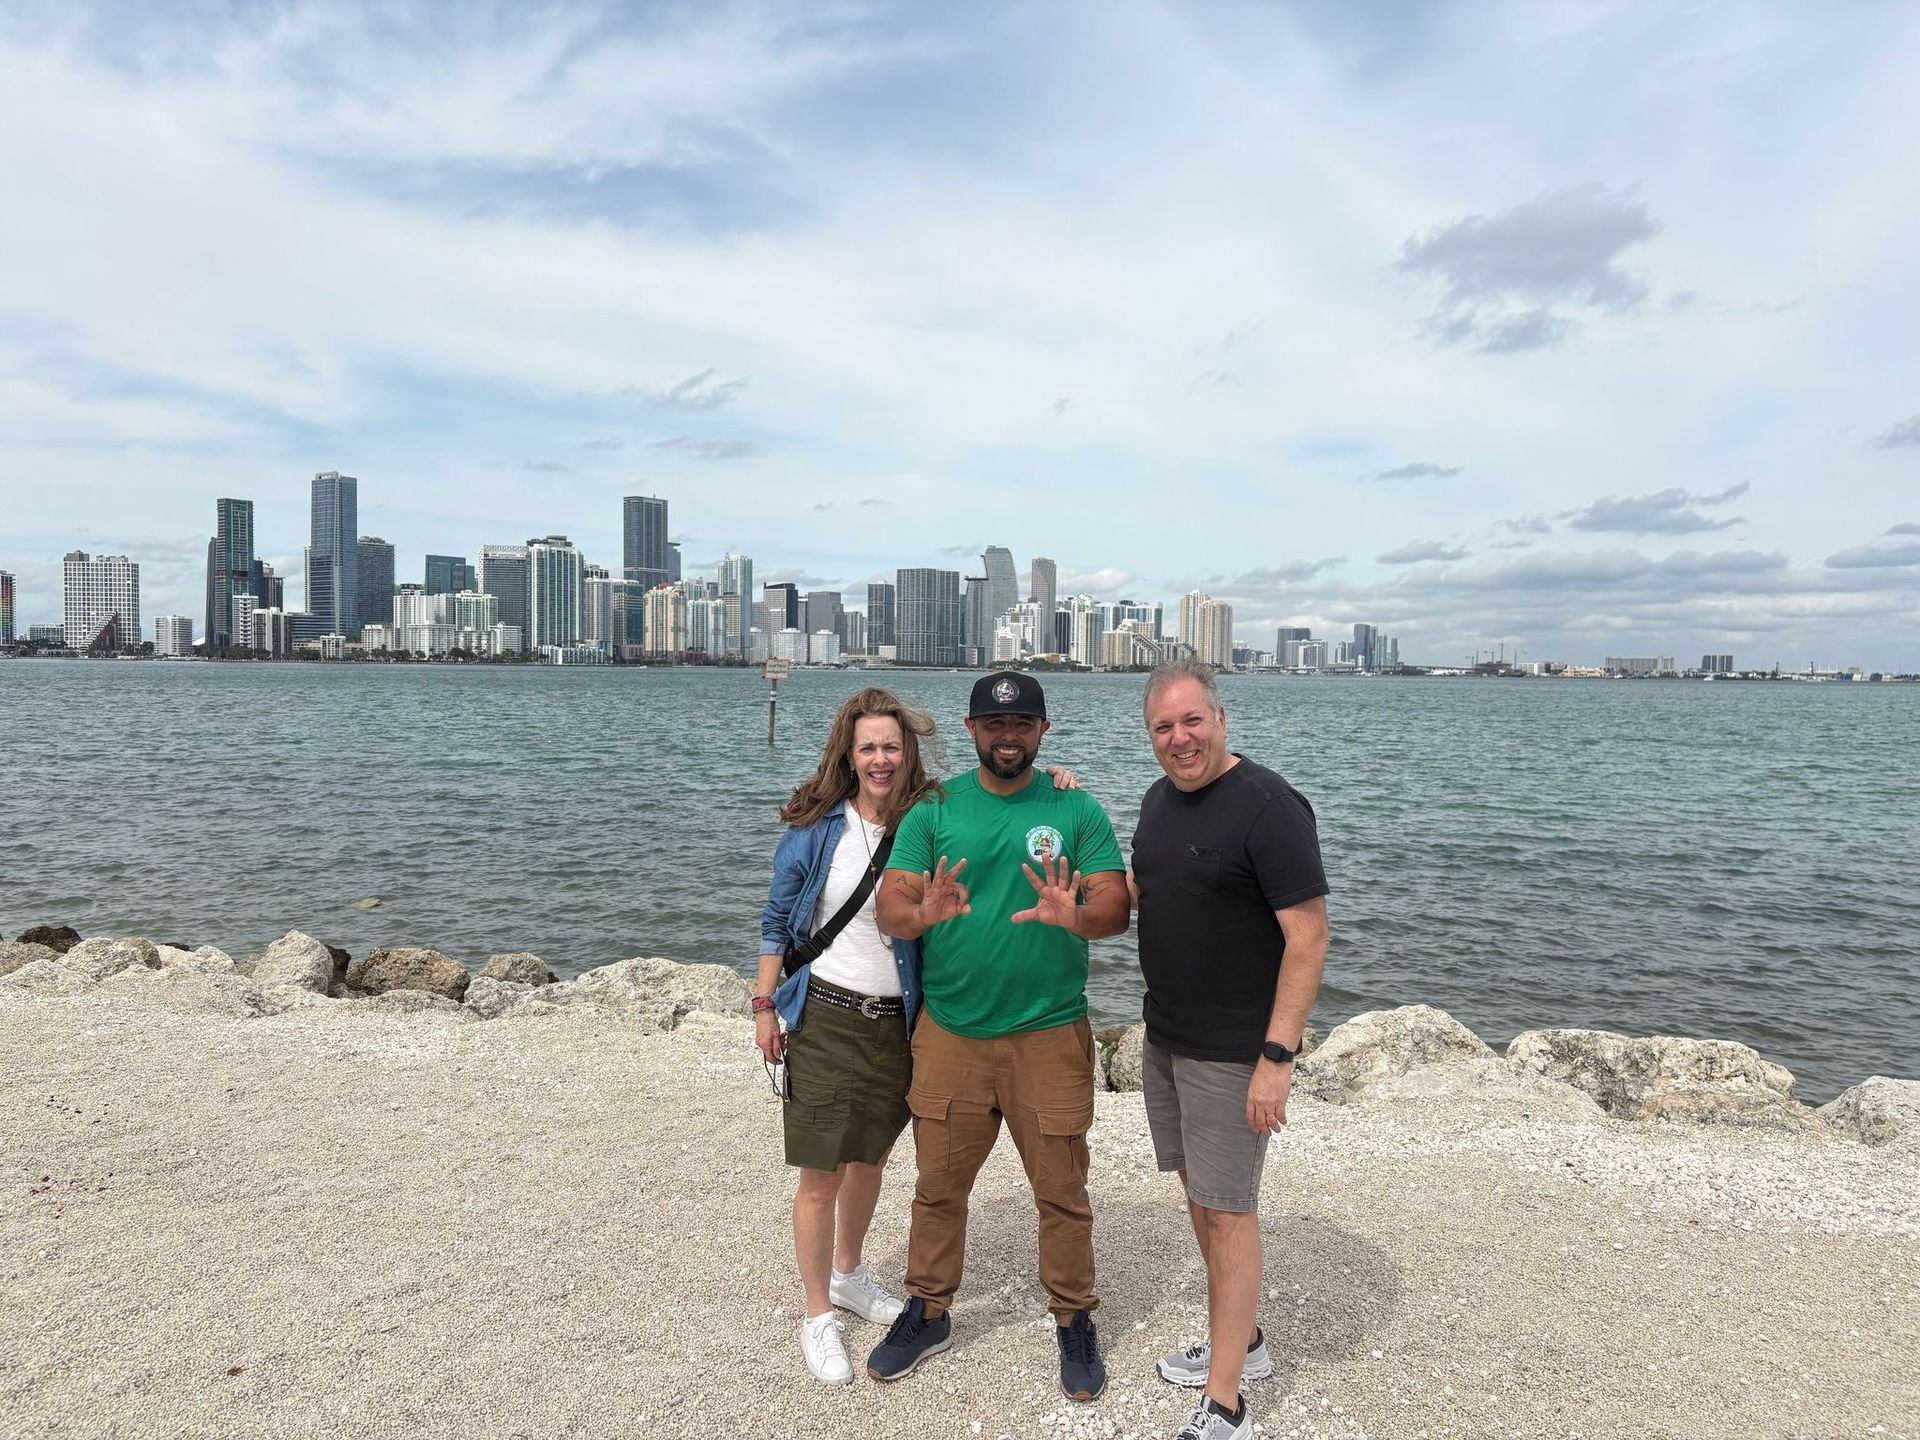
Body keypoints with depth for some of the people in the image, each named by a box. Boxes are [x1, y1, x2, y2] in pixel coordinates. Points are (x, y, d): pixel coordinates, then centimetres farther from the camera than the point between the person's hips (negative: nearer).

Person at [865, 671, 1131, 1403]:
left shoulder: (1077, 810, -2)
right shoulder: (934, 810, 0)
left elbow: (1116, 907, -9)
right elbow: (889, 905, -7)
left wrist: (1076, 917, -32)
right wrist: (922, 914, -30)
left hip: (1050, 1035, -1)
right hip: (949, 1033, 1)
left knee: (1061, 1190, 11)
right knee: (938, 1185, 15)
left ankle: (1074, 1322, 32)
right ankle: (927, 1313, 36)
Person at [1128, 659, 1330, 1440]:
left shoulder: (1267, 806, -18)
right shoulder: (1160, 800, 7)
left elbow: (1308, 938, -19)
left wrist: (1277, 1057, -23)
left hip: (1234, 1052, -8)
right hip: (1165, 1037, 8)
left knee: (1227, 1208, 1)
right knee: (1199, 1194, 18)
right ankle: (1239, 1340, 37)